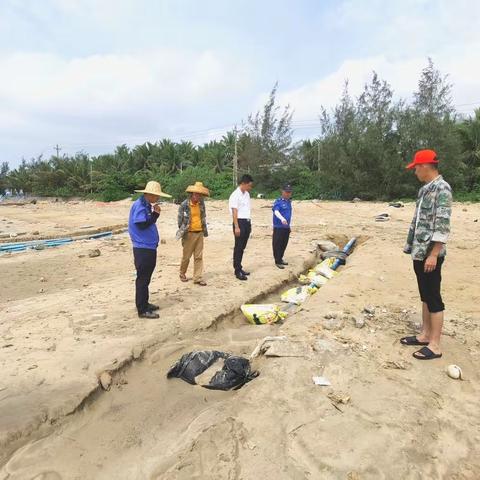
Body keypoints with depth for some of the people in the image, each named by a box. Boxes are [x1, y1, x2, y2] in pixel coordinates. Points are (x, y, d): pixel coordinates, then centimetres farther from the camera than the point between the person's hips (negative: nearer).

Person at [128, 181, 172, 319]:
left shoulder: (146, 205, 12)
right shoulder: (139, 205, -16)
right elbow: (142, 225, -23)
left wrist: (154, 213, 2)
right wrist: (155, 214, -16)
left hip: (149, 247, 10)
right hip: (143, 248, -10)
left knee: (146, 278, 17)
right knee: (143, 279, -3)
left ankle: (144, 304, 29)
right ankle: (142, 310, 4)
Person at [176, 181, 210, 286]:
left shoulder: (201, 203, 5)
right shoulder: (184, 205, -10)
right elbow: (180, 220, -5)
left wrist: (205, 230, 14)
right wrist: (182, 232, -4)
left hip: (199, 233, 4)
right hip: (189, 233, -4)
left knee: (199, 256, 5)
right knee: (186, 256, 7)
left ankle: (198, 278, 11)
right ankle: (182, 273, 30)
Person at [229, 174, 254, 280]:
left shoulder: (247, 194, 14)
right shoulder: (235, 195, -12)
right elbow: (234, 212, -16)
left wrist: (249, 224, 15)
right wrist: (236, 227, -20)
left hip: (247, 222, 8)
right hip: (240, 222, -8)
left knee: (242, 247, 13)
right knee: (238, 247, -2)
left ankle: (239, 268, 22)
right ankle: (237, 271, 4)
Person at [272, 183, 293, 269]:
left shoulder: (289, 201, 12)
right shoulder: (278, 201, -11)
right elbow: (276, 211, -29)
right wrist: (282, 218, -47)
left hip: (286, 227, 7)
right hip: (279, 227, -7)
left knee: (284, 244, 15)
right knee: (277, 245, -1)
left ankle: (280, 259, 28)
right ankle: (278, 261, 6)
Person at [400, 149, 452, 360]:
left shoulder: (442, 188, -15)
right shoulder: (425, 189, 13)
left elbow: (443, 225, -21)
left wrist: (433, 254, -23)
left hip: (431, 253, -9)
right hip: (419, 251, 9)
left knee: (433, 296, -1)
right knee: (425, 295, 15)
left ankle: (435, 345, 9)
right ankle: (425, 335, 27)